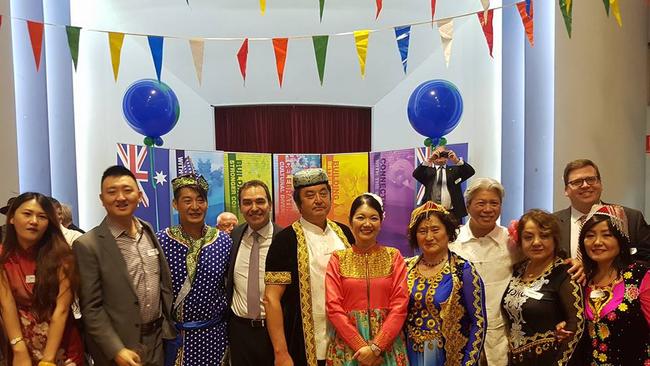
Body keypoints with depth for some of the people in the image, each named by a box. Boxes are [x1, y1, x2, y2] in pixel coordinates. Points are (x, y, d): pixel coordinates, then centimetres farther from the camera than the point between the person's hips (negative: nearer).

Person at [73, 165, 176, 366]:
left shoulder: (149, 233, 2)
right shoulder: (88, 245, -14)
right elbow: (90, 308, -14)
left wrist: (168, 327, 10)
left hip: (157, 340, 5)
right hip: (117, 347, -5)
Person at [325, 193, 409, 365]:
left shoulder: (394, 256, 0)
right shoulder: (338, 258, 0)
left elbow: (400, 306, -6)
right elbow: (334, 307, -6)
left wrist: (375, 346, -14)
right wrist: (361, 346, -14)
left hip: (387, 345, 0)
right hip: (347, 346, 0)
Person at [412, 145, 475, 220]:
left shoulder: (454, 170, 14)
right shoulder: (428, 170, 11)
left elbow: (470, 172, -1)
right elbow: (416, 174, -6)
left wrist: (457, 160, -17)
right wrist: (428, 160, -18)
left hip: (452, 212, 0)